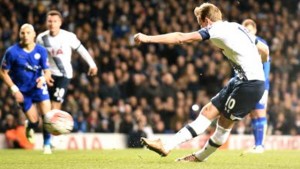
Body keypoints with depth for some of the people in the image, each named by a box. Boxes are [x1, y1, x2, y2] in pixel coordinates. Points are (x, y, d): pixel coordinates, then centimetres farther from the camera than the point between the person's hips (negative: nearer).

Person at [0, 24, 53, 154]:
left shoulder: (41, 51, -8)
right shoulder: (12, 52, -15)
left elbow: (47, 71, -5)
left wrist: (43, 78, -29)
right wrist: (14, 89, -14)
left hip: (38, 87, 1)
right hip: (22, 91, -1)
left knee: (47, 114, -16)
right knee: (34, 121, -3)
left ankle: (47, 145, 1)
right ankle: (29, 127, 36)